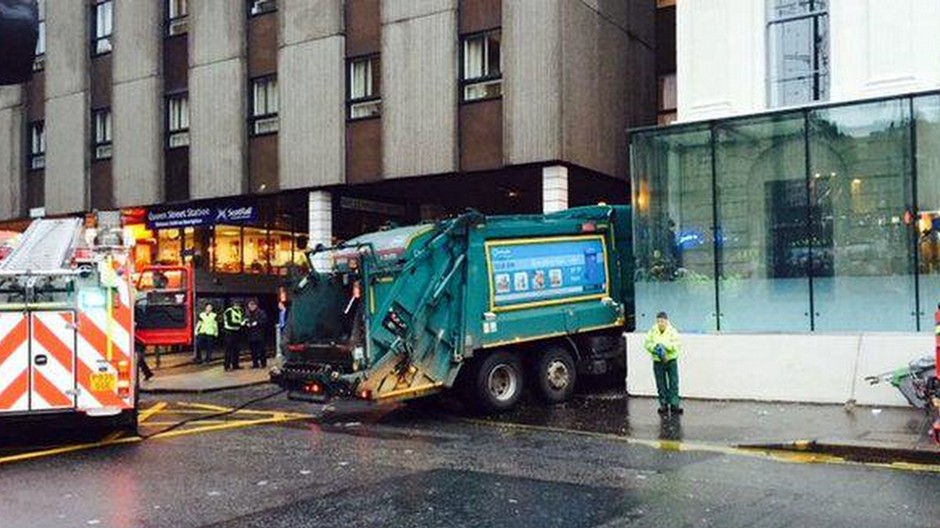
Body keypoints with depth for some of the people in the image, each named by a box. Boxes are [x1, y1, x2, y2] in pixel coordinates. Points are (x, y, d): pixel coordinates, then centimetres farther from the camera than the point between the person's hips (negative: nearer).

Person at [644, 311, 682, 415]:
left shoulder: (672, 331, -5)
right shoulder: (652, 331, 0)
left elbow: (677, 344, -15)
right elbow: (646, 344, -1)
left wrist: (665, 346, -27)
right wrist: (655, 347, -20)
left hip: (671, 360, -2)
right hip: (658, 362, 2)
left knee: (674, 383, -1)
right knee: (661, 385, 7)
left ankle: (674, 404, 4)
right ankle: (663, 405, 17)